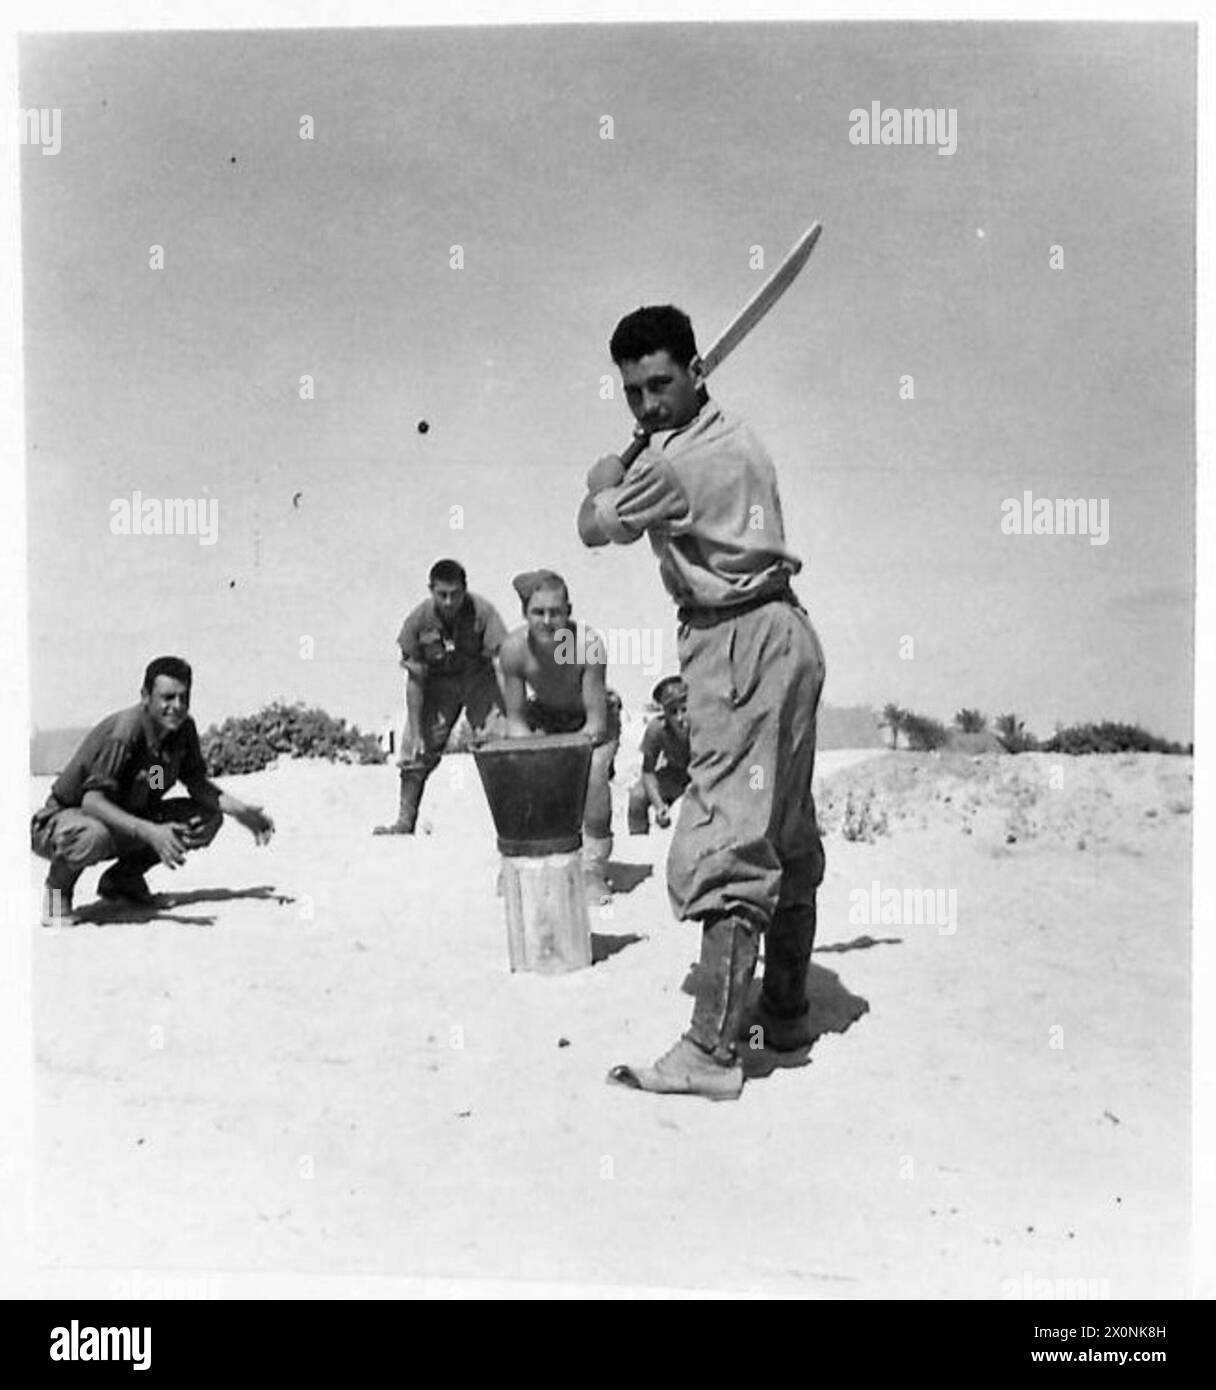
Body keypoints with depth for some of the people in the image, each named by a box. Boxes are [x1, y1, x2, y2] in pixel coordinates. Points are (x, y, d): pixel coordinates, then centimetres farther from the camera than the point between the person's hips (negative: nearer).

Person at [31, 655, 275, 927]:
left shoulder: (183, 727, -9)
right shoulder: (122, 734, -31)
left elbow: (197, 781, 3)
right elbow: (92, 801, -36)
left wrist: (240, 811, -12)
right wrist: (150, 832, -47)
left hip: (125, 821, 7)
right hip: (63, 819, -7)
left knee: (208, 818, -6)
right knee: (92, 835, -42)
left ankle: (124, 876, 9)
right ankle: (57, 891, -6)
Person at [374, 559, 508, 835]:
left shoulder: (483, 612, -26)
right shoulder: (419, 620, -21)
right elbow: (415, 680, -14)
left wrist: (495, 717, -33)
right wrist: (416, 733, -16)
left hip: (479, 677, -1)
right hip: (437, 682, 1)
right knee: (416, 752, -5)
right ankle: (404, 822, 6)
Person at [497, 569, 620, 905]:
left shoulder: (589, 644, -34)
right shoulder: (514, 649, -26)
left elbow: (596, 724, -29)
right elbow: (516, 720, -16)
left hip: (592, 720, -3)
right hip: (544, 716, 3)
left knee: (594, 773, -29)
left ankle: (594, 870, -12)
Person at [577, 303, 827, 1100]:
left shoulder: (673, 465, -15)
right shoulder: (734, 437, 14)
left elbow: (595, 530, 0)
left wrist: (604, 480, 19)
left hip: (743, 647, -10)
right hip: (782, 636, 10)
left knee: (728, 847, -12)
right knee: (788, 839, 15)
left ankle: (711, 1053, -11)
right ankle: (786, 1011, 28)